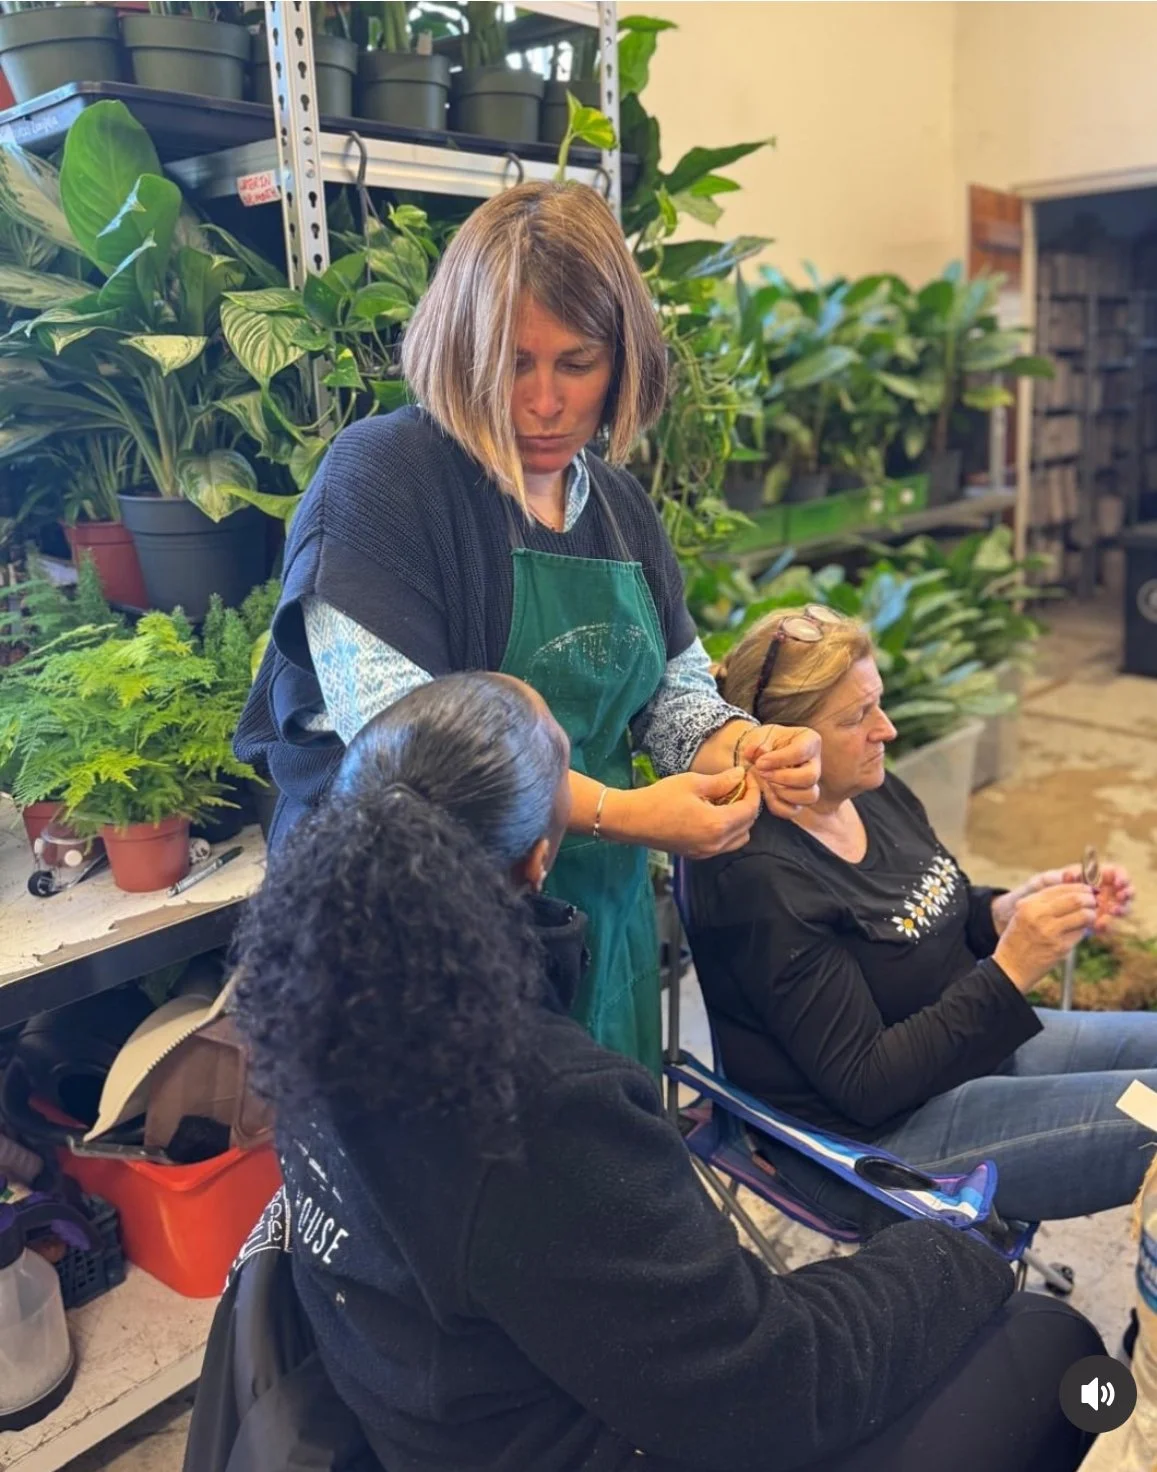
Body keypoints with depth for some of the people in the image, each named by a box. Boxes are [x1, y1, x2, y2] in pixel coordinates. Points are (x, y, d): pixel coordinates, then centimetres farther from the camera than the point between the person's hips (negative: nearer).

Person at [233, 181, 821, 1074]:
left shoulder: (618, 503, 9)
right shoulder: (383, 474, -13)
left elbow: (676, 691, 14)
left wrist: (745, 747, -9)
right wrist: (622, 814, -23)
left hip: (599, 916, 7)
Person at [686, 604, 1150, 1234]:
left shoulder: (874, 792, -2)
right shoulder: (761, 879, -27)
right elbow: (866, 1087, -24)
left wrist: (1012, 910, -8)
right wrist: (1012, 969, -29)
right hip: (874, 1136, -9)